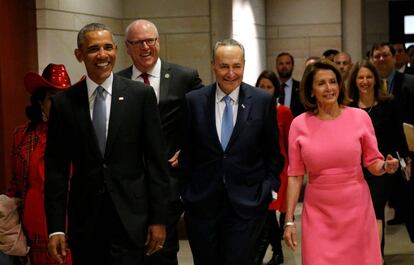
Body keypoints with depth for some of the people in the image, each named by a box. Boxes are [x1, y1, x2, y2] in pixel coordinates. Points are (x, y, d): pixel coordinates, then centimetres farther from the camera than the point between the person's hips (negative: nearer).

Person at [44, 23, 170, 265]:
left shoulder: (141, 95, -1)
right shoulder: (63, 103, 2)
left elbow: (156, 160, 0)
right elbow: (56, 169, 2)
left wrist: (158, 218, -2)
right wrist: (56, 228, -2)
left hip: (131, 216, -1)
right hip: (85, 220, 2)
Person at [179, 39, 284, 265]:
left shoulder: (263, 101, 0)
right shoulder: (193, 101, 1)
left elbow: (272, 151, 7)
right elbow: (186, 151, 6)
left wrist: (270, 187, -1)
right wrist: (185, 191, 3)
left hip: (246, 203, -1)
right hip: (201, 202, 1)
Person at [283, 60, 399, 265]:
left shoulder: (360, 117, -3)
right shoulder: (299, 124, -3)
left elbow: (373, 164, 5)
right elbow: (295, 175, 1)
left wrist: (386, 166, -18)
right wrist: (289, 220, -2)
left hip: (356, 209, 0)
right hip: (317, 213, 0)